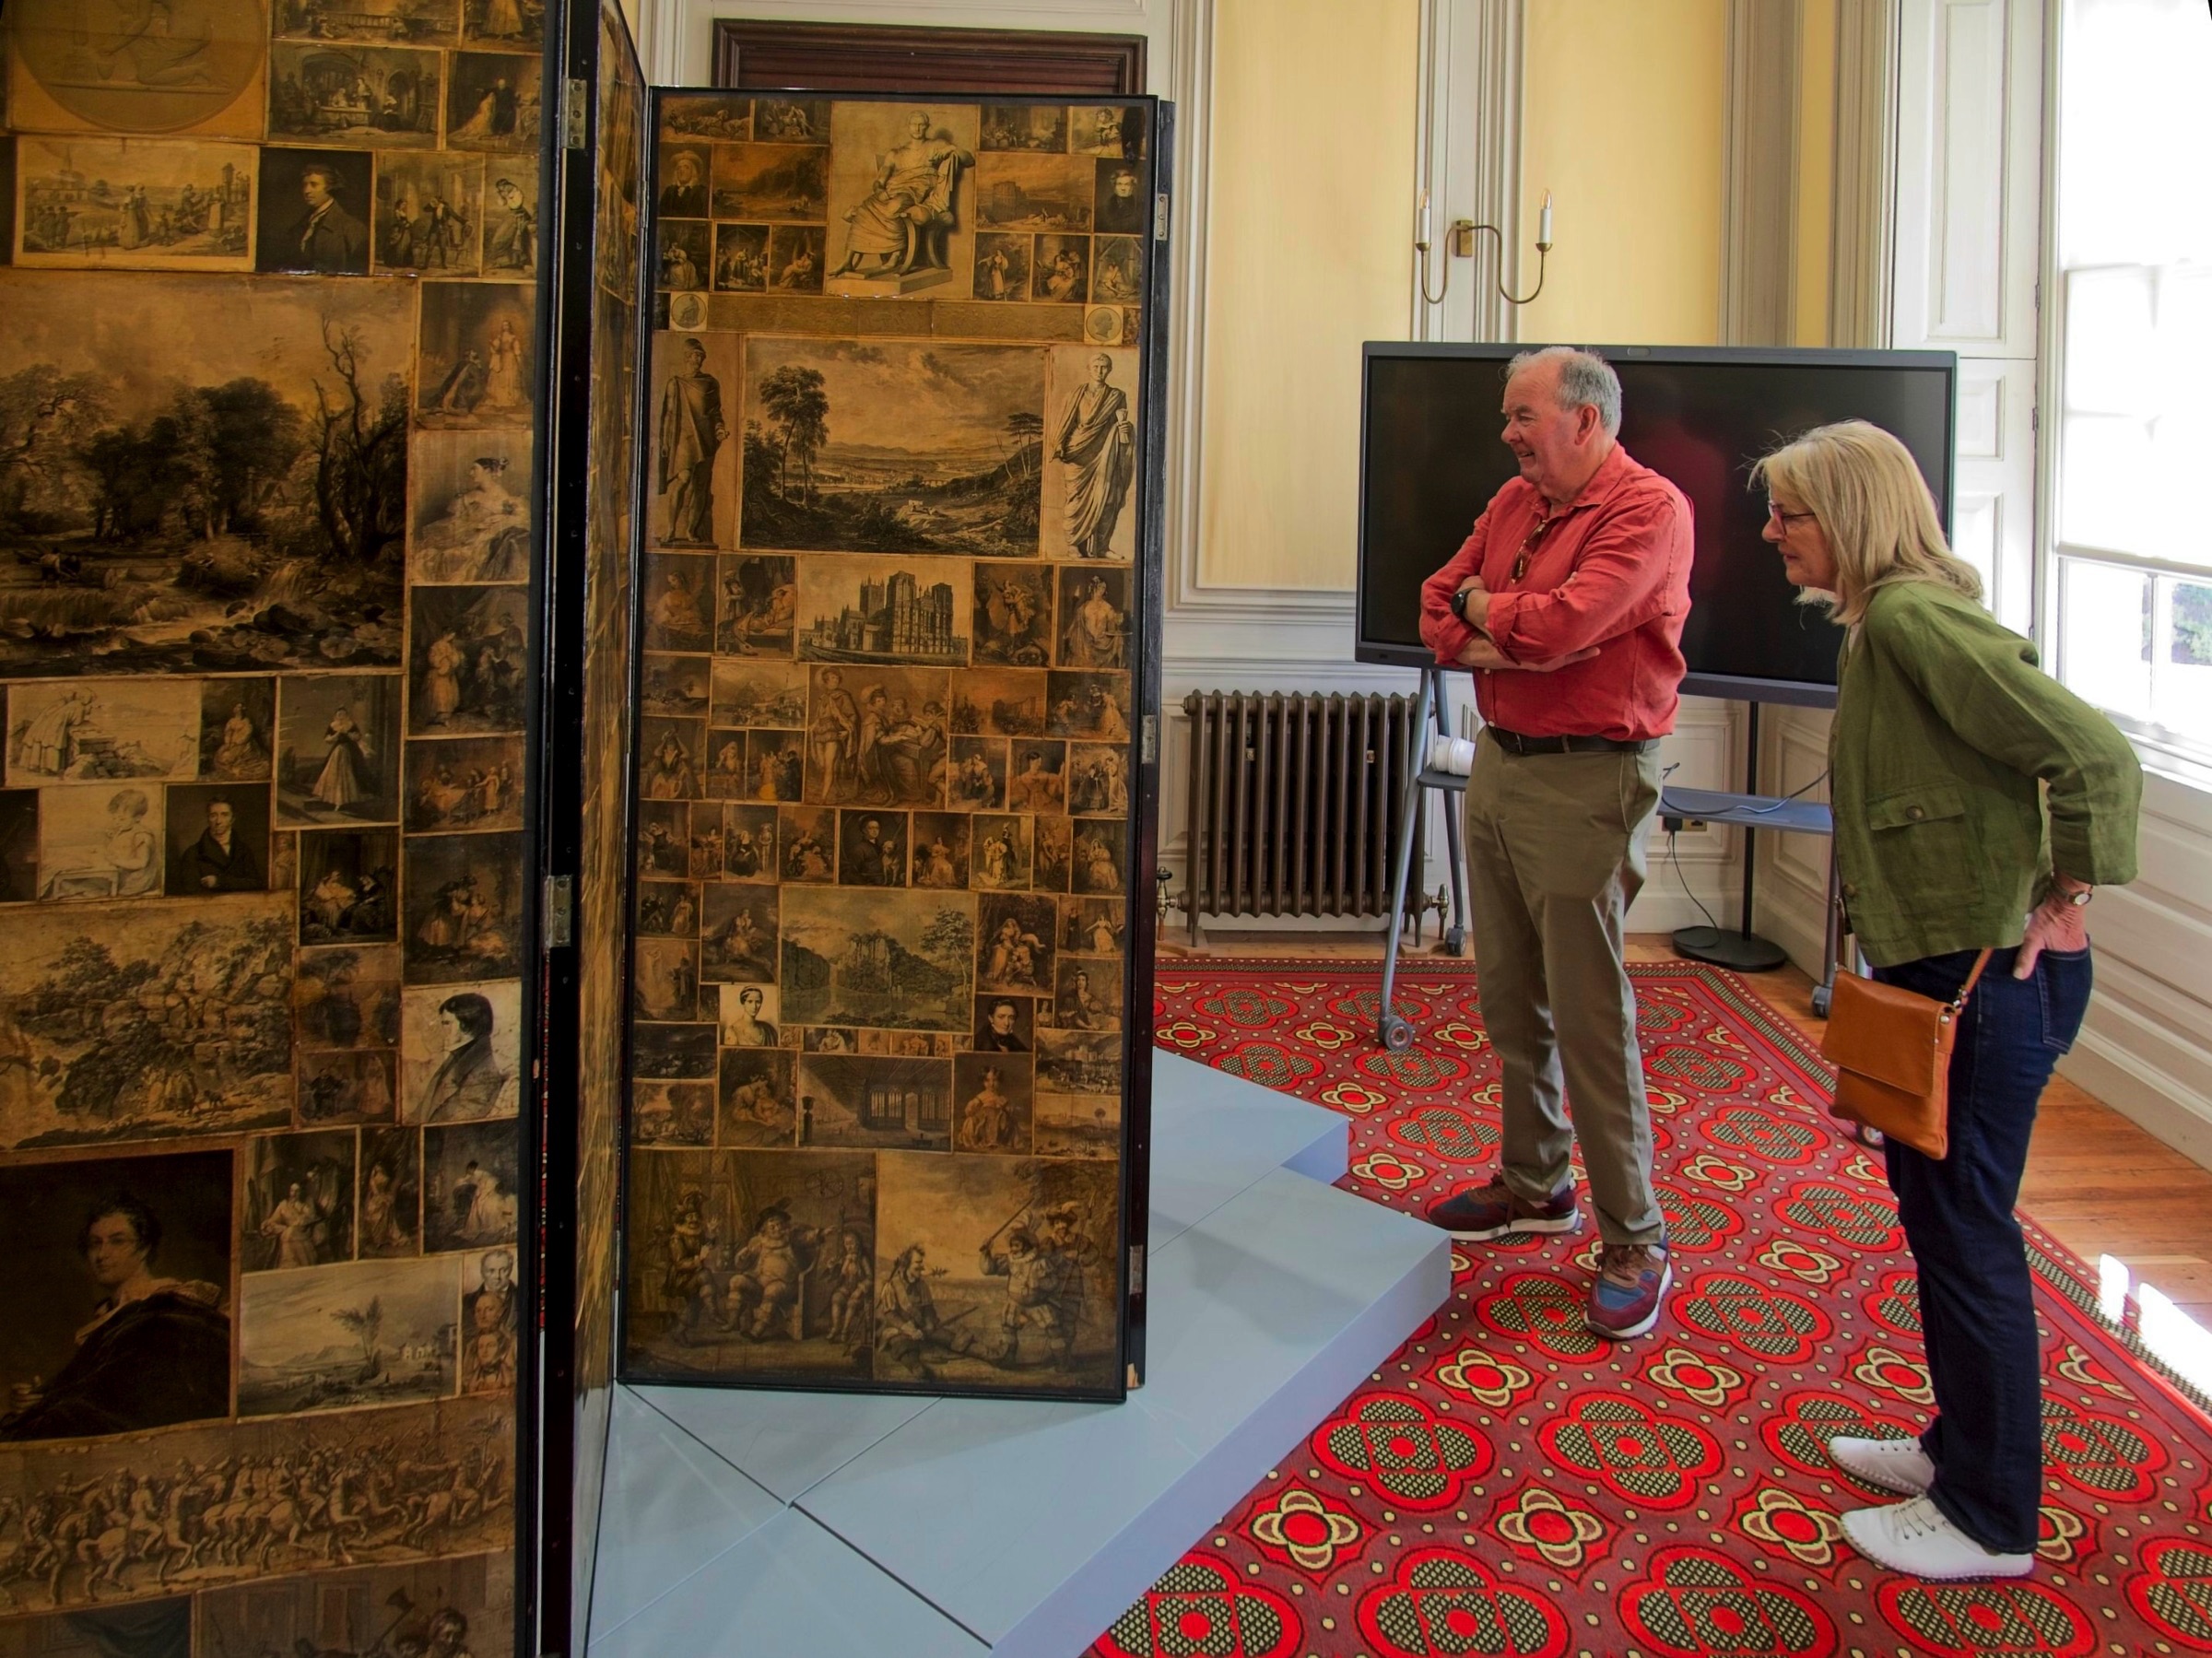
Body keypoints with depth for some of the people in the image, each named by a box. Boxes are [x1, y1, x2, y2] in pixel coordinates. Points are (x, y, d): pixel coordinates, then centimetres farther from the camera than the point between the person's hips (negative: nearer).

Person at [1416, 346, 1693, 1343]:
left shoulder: (1647, 507, -12)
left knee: (1590, 1020, -5)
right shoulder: (1515, 503, 14)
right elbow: (1438, 609, 11)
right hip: (1499, 763, 8)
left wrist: (1482, 606, -3)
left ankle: (1634, 1242, 6)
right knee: (1510, 1000, 15)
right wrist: (1501, 640, -9)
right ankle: (1535, 1184, 31)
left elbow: (1560, 623, -23)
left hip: (1585, 781, -8)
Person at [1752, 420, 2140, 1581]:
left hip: (1990, 974, -10)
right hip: (1943, 967, 10)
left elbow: (2094, 753, -25)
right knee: (1934, 1212, 19)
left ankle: (1990, 1521, 14)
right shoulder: (1882, 623, 12)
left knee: (1965, 1233, 0)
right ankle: (1962, 1450, 35)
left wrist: (2062, 900, -18)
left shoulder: (1913, 618, -19)